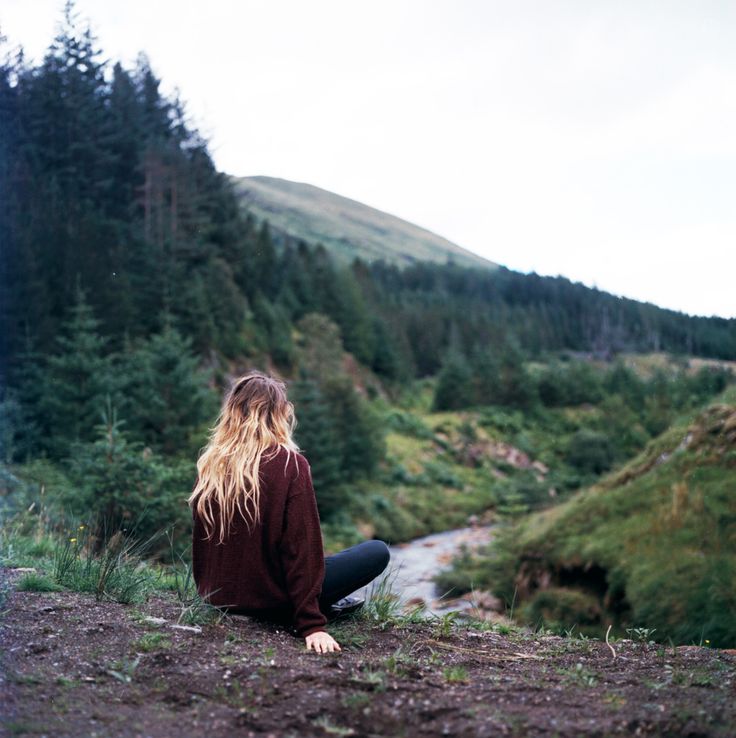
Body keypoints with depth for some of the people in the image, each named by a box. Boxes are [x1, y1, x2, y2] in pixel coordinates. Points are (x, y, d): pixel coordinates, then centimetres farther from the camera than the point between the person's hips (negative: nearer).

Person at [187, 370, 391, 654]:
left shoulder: (210, 464, -2)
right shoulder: (290, 464, -17)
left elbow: (200, 539, 8)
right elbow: (301, 545, -19)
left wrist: (208, 589, 23)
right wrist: (311, 624, -17)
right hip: (268, 598, -6)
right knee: (378, 551, 6)